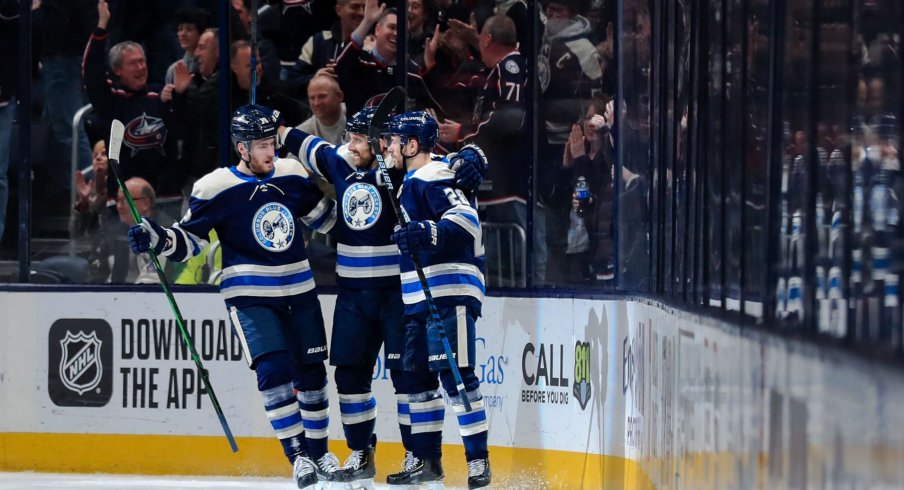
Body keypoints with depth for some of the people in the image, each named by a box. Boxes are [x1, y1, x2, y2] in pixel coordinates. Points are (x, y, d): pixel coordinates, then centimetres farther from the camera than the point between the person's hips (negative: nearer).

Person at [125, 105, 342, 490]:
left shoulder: (292, 175, 2)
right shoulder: (215, 188, -12)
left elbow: (322, 216, 17)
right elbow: (188, 240, -6)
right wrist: (157, 238, -24)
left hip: (299, 292, 5)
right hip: (250, 296, -5)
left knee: (311, 373, 10)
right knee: (274, 371, -18)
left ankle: (319, 453, 27)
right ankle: (298, 456, -8)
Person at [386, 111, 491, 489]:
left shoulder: (433, 178, -11)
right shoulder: (412, 182, 21)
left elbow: (465, 218, -25)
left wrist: (429, 232, -37)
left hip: (449, 294, -11)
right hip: (419, 298, 11)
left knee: (455, 375, -13)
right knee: (418, 375, 12)